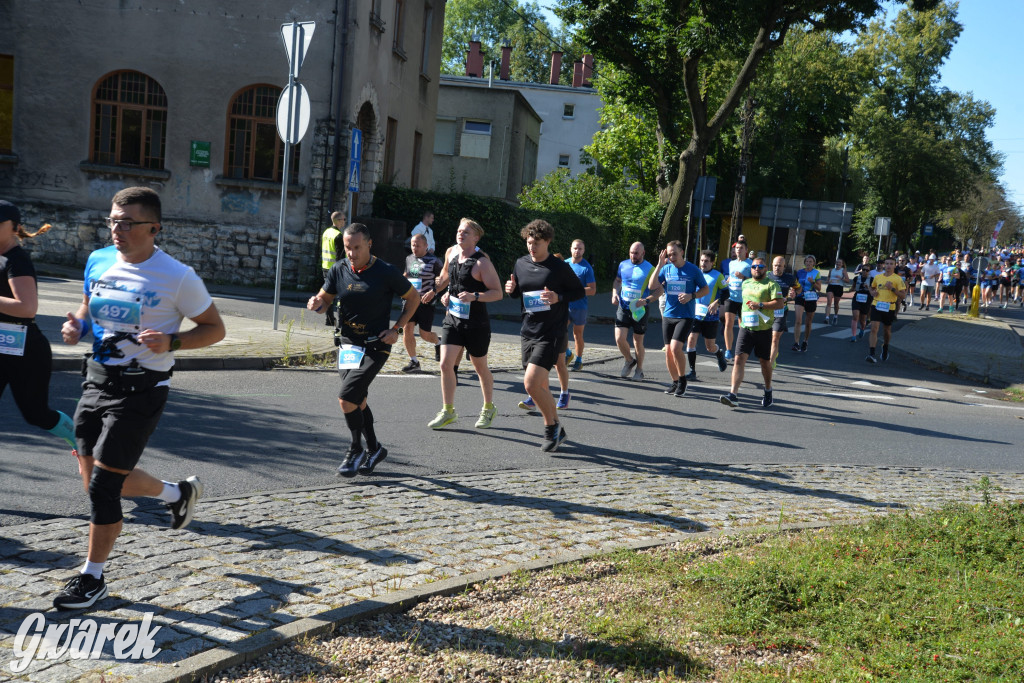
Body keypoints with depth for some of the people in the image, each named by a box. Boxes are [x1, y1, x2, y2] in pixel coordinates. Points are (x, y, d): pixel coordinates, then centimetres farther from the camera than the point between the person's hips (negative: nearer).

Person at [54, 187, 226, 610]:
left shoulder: (177, 277, -14)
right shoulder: (98, 261, 3)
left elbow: (215, 329, -6)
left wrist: (171, 342, -22)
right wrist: (77, 325, -1)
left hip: (141, 389, -7)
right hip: (97, 380, 7)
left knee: (103, 484, -6)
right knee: (92, 476, 16)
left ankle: (92, 579, 14)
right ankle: (179, 493, 39)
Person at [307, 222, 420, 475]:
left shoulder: (386, 272, -12)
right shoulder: (339, 270, -2)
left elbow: (414, 297, 1)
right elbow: (325, 299, 9)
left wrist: (397, 328, -7)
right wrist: (316, 303, -16)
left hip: (375, 347, -5)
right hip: (346, 344, 6)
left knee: (346, 398, -15)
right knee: (358, 401, 15)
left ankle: (356, 450, 6)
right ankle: (374, 449, 34)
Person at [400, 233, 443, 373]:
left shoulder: (434, 261, -7)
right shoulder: (409, 259, 10)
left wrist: (433, 292, -19)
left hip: (426, 302, -5)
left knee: (425, 334, 0)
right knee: (407, 329, -10)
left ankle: (438, 342, 37)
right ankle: (413, 362, 2)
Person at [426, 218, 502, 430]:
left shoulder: (482, 262, -17)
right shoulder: (451, 252, 3)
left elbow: (498, 293, -17)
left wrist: (475, 296, -30)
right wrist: (445, 293, 11)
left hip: (476, 323, -5)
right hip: (452, 318, 5)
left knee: (480, 367, 10)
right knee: (445, 364, -4)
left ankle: (489, 408, 31)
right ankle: (448, 411, 8)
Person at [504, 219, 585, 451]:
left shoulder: (560, 267, -10)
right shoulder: (521, 264, 6)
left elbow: (580, 291, -2)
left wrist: (558, 297, -18)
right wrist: (511, 290, -4)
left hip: (552, 334, -7)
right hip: (529, 332, 7)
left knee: (531, 383, -18)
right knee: (540, 386, 13)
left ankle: (551, 426, 3)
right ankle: (557, 431, 31)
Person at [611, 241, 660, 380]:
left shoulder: (649, 269, -7)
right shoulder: (623, 265, 6)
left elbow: (657, 290, -7)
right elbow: (617, 281, 21)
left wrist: (646, 300, -24)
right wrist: (615, 294, 2)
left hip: (640, 310, -3)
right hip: (623, 308, 3)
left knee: (638, 342, 7)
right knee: (619, 338, -10)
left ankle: (639, 370, 27)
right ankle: (629, 360, 19)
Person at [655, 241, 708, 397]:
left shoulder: (693, 270, -4)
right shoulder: (666, 269, 6)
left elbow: (706, 290, 3)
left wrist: (691, 296, -14)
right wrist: (659, 266, -10)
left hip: (685, 316, -5)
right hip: (668, 315, 5)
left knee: (676, 348, -19)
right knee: (668, 351, 8)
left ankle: (682, 380, -1)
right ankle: (675, 382, 24)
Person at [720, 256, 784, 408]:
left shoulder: (771, 284, -2)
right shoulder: (746, 283, 14)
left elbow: (780, 303, -14)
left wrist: (760, 305, -22)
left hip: (763, 329, -3)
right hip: (746, 328, 3)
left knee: (765, 362, 11)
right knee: (739, 359, -11)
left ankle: (768, 392, 32)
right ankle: (733, 394, -18)